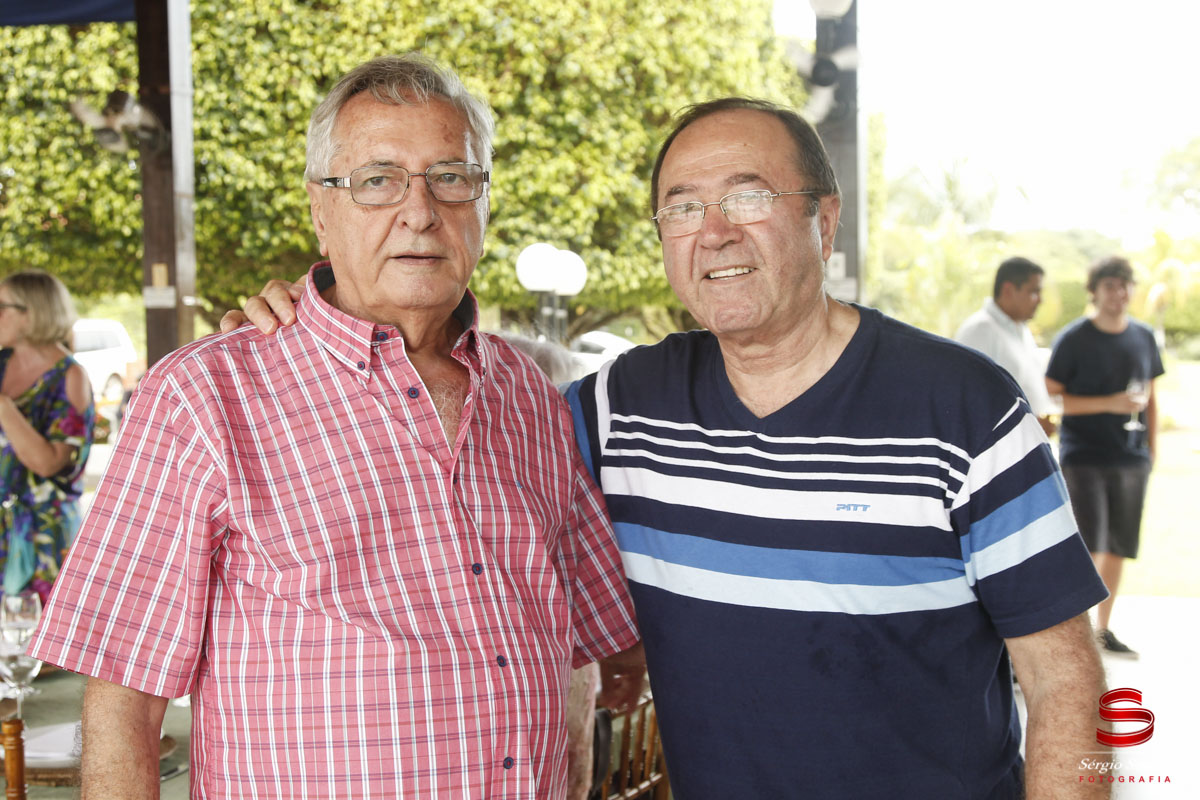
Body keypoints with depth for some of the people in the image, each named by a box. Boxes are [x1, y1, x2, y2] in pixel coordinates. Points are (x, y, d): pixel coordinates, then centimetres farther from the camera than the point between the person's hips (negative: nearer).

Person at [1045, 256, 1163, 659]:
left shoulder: (1144, 336, 8)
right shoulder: (1073, 339, -7)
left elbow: (1150, 397, 17)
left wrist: (1152, 450, 12)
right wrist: (1110, 403, -16)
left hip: (1131, 460, 5)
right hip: (1083, 458, -5)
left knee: (1118, 549, 10)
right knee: (1086, 549, -11)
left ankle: (1103, 630, 23)